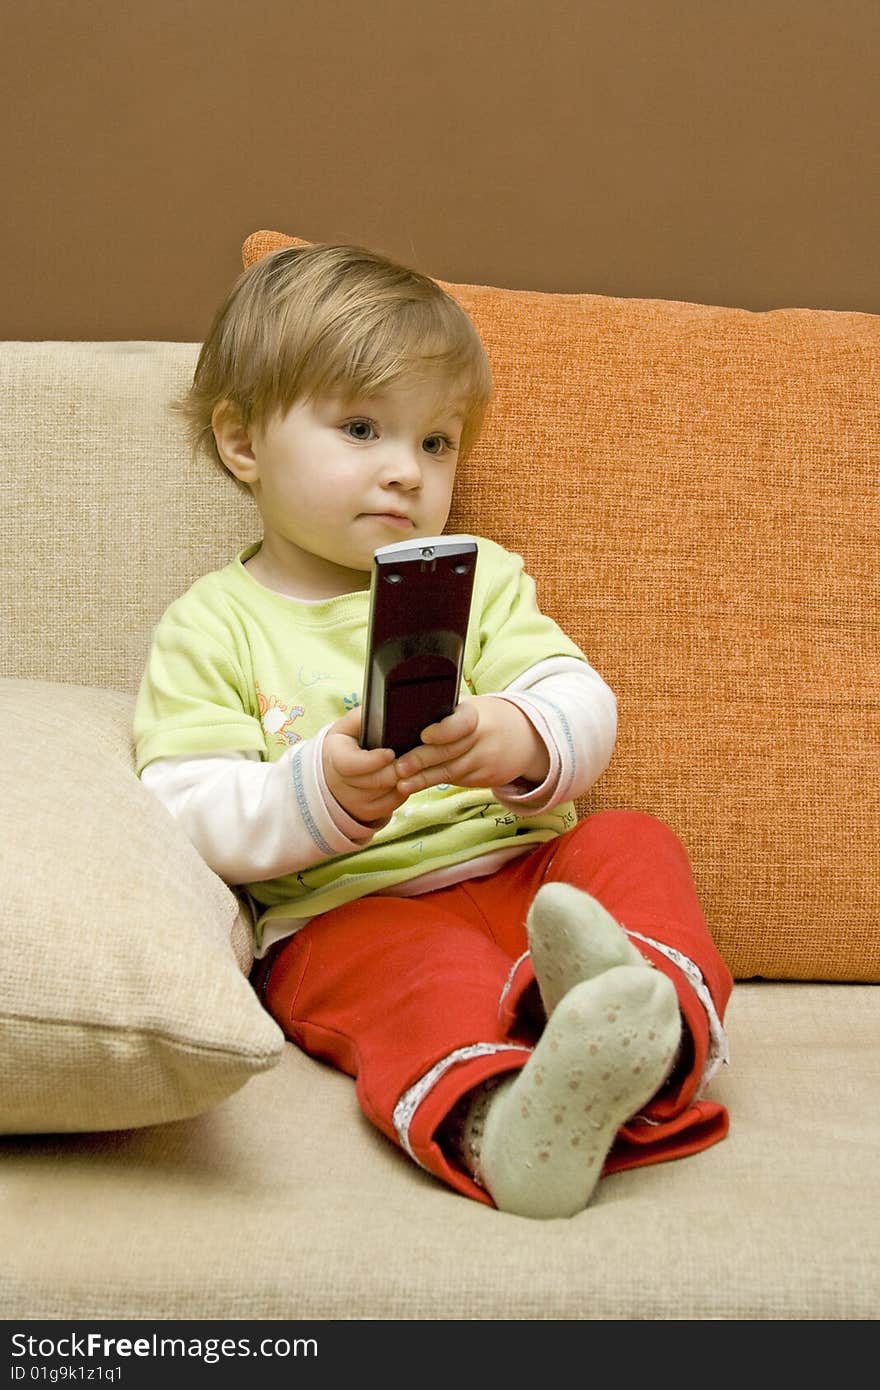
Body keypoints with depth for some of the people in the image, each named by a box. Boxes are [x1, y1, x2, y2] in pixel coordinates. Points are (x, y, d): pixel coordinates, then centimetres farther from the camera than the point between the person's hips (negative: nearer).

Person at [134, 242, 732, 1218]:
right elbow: (185, 815, -5)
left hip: (520, 871, 5)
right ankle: (489, 1125, -64)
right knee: (415, 976, -35)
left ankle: (648, 1003, -51)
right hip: (337, 913, -4)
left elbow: (582, 708, 1)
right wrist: (319, 792, -25)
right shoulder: (209, 627, 6)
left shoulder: (478, 576, 15)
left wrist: (518, 741, -25)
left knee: (633, 843, -22)